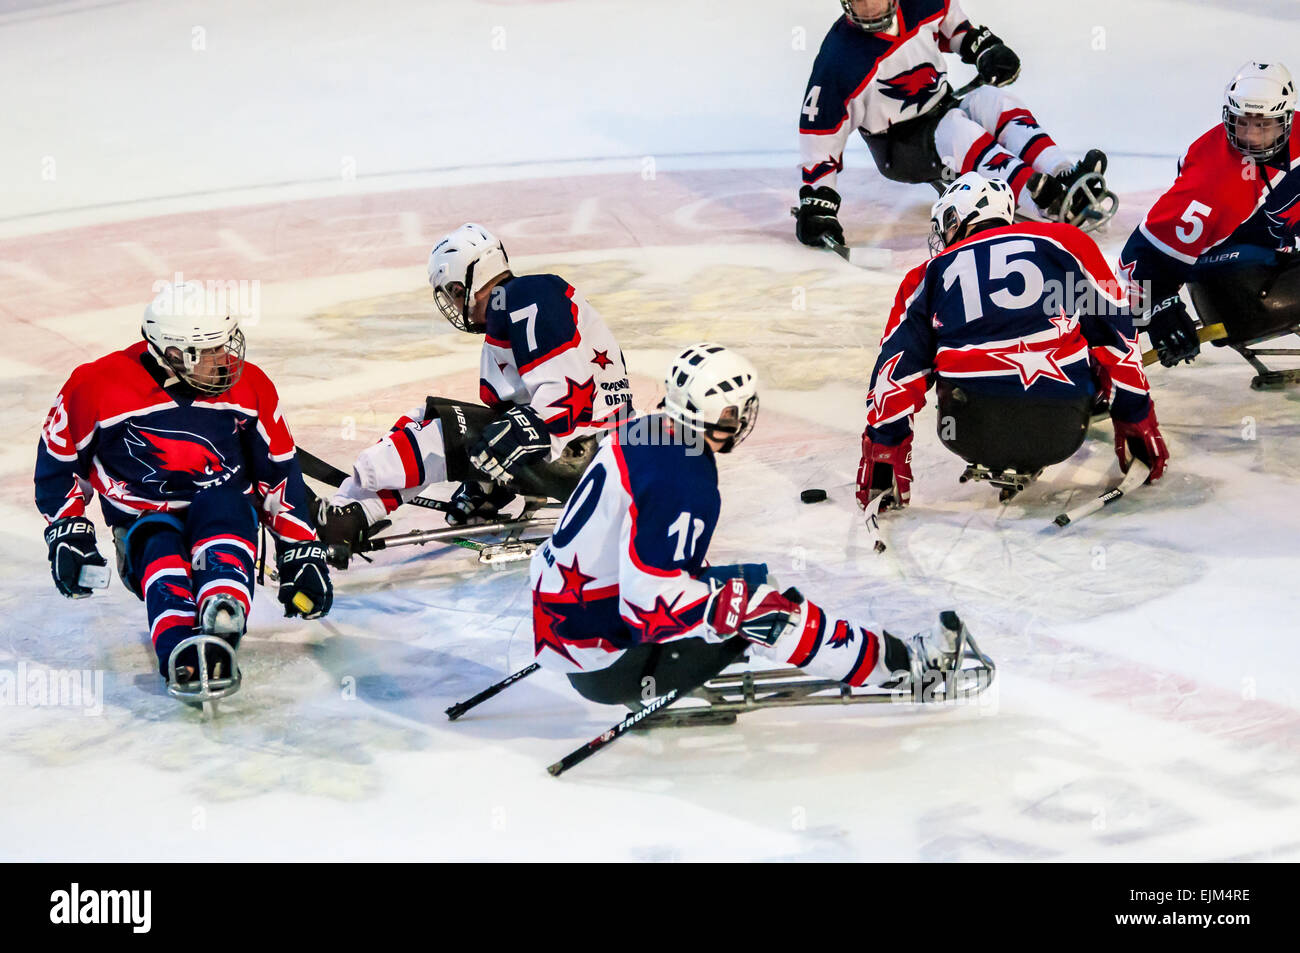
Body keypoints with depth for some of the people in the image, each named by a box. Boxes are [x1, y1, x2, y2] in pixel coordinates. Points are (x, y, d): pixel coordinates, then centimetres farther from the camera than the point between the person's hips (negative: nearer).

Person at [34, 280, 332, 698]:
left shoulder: (249, 387, 1)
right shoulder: (99, 386, -7)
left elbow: (279, 471, 8)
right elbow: (59, 458, 6)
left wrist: (301, 552, 4)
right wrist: (67, 531, -2)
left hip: (227, 518, 1)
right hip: (144, 525, -1)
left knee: (220, 504, -35)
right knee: (161, 549, -36)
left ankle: (224, 620, -66)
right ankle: (183, 655, -65)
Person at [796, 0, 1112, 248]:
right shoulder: (838, 60, -20)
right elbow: (819, 133, -18)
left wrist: (983, 46, 8)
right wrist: (816, 204, -22)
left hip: (945, 110, 5)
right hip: (899, 150, -5)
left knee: (992, 99, -24)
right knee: (955, 130, -33)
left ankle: (1065, 178, -42)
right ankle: (1054, 205, -52)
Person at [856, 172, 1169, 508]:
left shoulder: (930, 274, 18)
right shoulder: (1065, 242, 16)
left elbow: (897, 365, 11)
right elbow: (1115, 331, 14)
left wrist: (884, 446, 14)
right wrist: (1135, 418, 18)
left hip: (971, 433, 1)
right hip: (1060, 432, 0)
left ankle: (992, 461, 9)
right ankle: (1022, 465, 12)